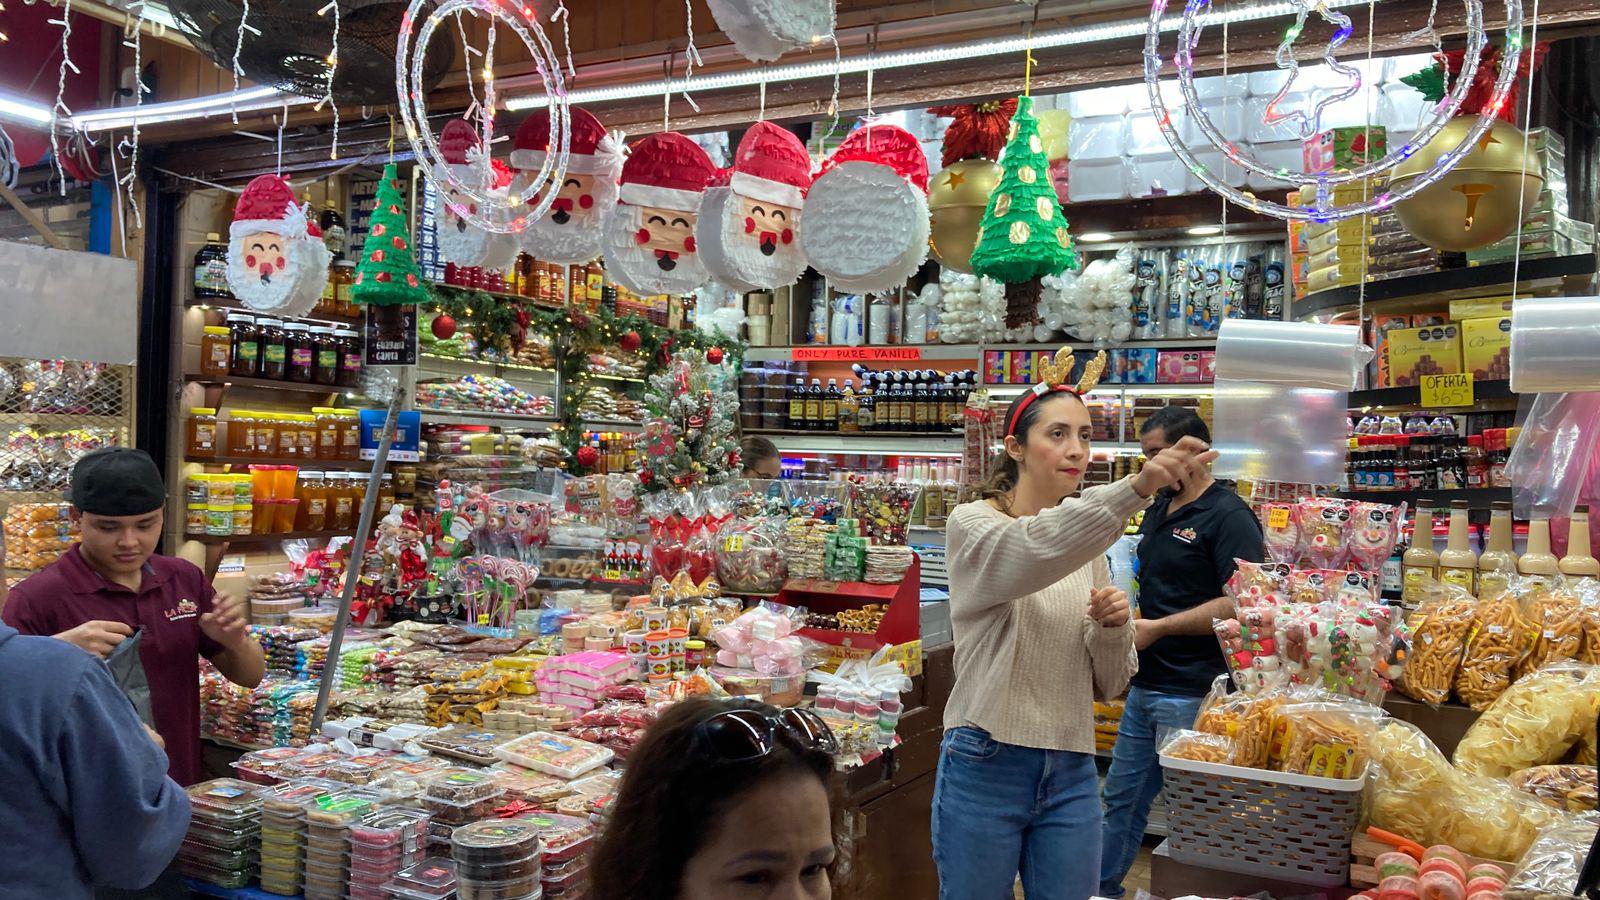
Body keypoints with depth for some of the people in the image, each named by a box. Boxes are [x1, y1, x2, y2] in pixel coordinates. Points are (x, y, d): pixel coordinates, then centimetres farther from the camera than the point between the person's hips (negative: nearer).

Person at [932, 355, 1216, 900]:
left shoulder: (1091, 551, 9)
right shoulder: (974, 525, -7)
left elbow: (1109, 684, 11)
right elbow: (1034, 553, -33)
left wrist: (1112, 629, -11)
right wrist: (1137, 486, -45)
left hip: (1071, 773, 5)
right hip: (985, 767, -4)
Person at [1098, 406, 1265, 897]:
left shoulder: (1229, 516, -13)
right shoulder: (1157, 510, 14)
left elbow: (1239, 603, -22)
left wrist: (1157, 628, -18)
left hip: (1191, 693, -8)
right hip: (1145, 685, 9)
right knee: (1121, 796, 17)